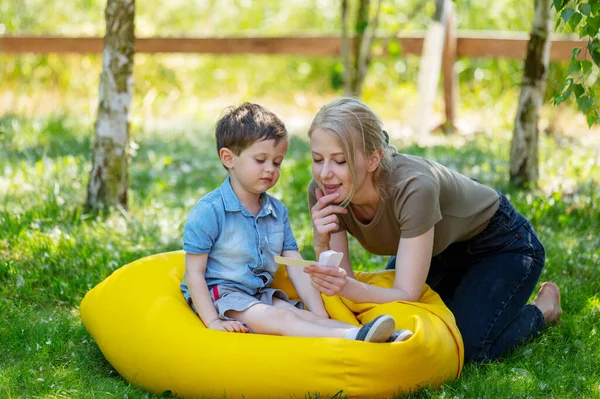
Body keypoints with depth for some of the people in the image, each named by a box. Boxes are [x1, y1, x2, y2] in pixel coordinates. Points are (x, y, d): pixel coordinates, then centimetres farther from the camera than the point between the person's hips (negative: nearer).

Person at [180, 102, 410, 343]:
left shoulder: (277, 211, 10)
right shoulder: (209, 211, -12)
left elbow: (297, 269, 7)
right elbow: (194, 272, -11)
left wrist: (321, 317, -4)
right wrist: (213, 322, -20)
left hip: (260, 295, 7)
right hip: (219, 295, -7)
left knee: (305, 316, -17)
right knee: (280, 318, -29)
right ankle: (352, 338, -51)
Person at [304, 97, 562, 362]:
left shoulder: (413, 188, -40)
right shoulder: (323, 194, -24)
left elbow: (407, 295, -38)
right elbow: (341, 280, -21)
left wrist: (347, 288, -56)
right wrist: (322, 246, -42)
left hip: (500, 244, -6)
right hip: (440, 249, 6)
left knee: (464, 347, -20)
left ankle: (541, 311, 9)